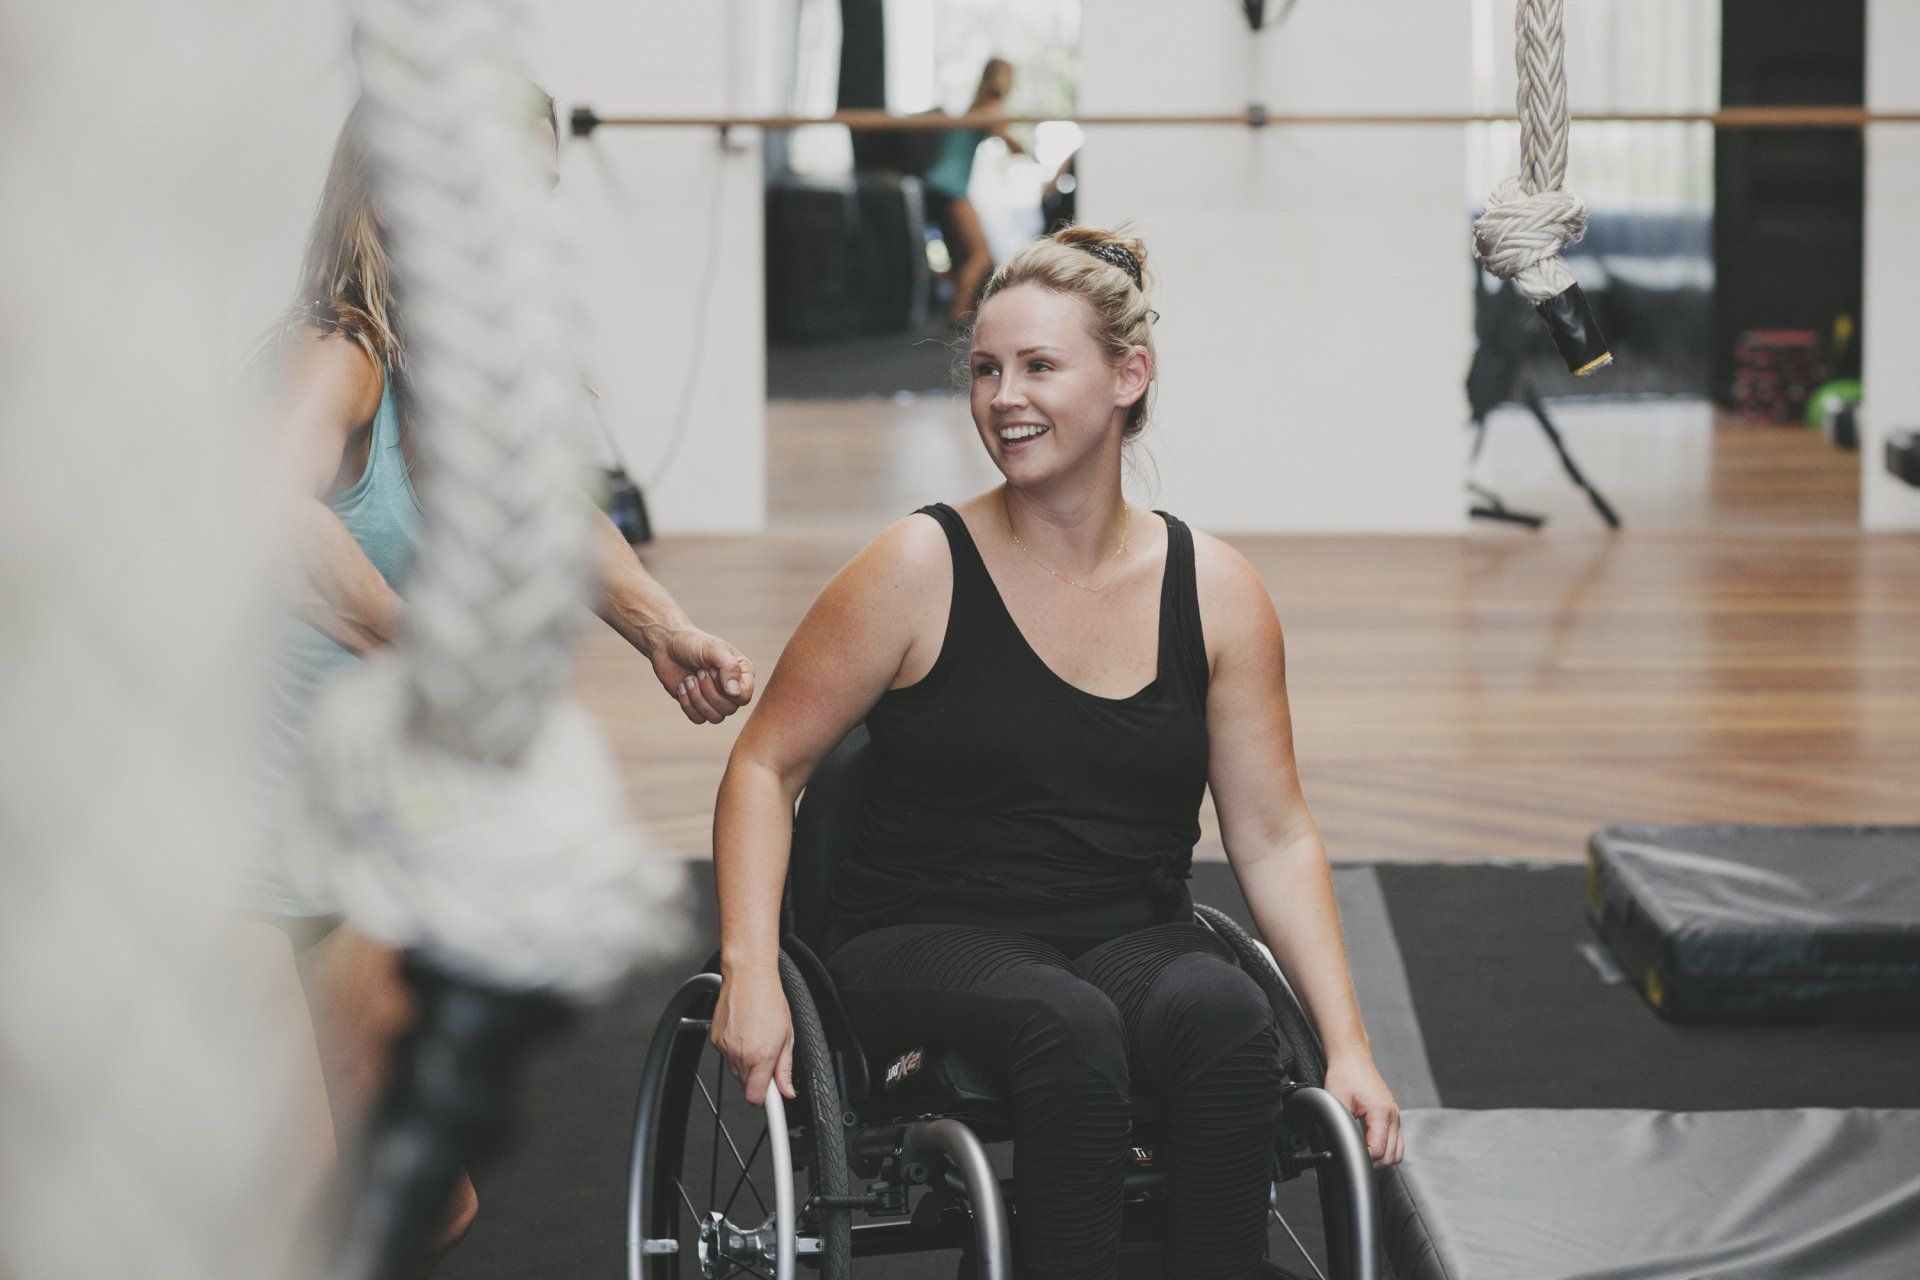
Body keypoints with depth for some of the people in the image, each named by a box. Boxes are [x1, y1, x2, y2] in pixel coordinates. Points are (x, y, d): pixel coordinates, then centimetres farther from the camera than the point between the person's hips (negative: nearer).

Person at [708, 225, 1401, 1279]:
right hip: (930, 941, -2)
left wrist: (1348, 1047, -3)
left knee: (1227, 1022, -31)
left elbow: (1274, 838, 6)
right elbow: (766, 769, 0)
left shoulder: (1215, 591, 3)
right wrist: (750, 972, -14)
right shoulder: (920, 570, -5)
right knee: (1068, 1028, -34)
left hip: (1137, 939, 2)